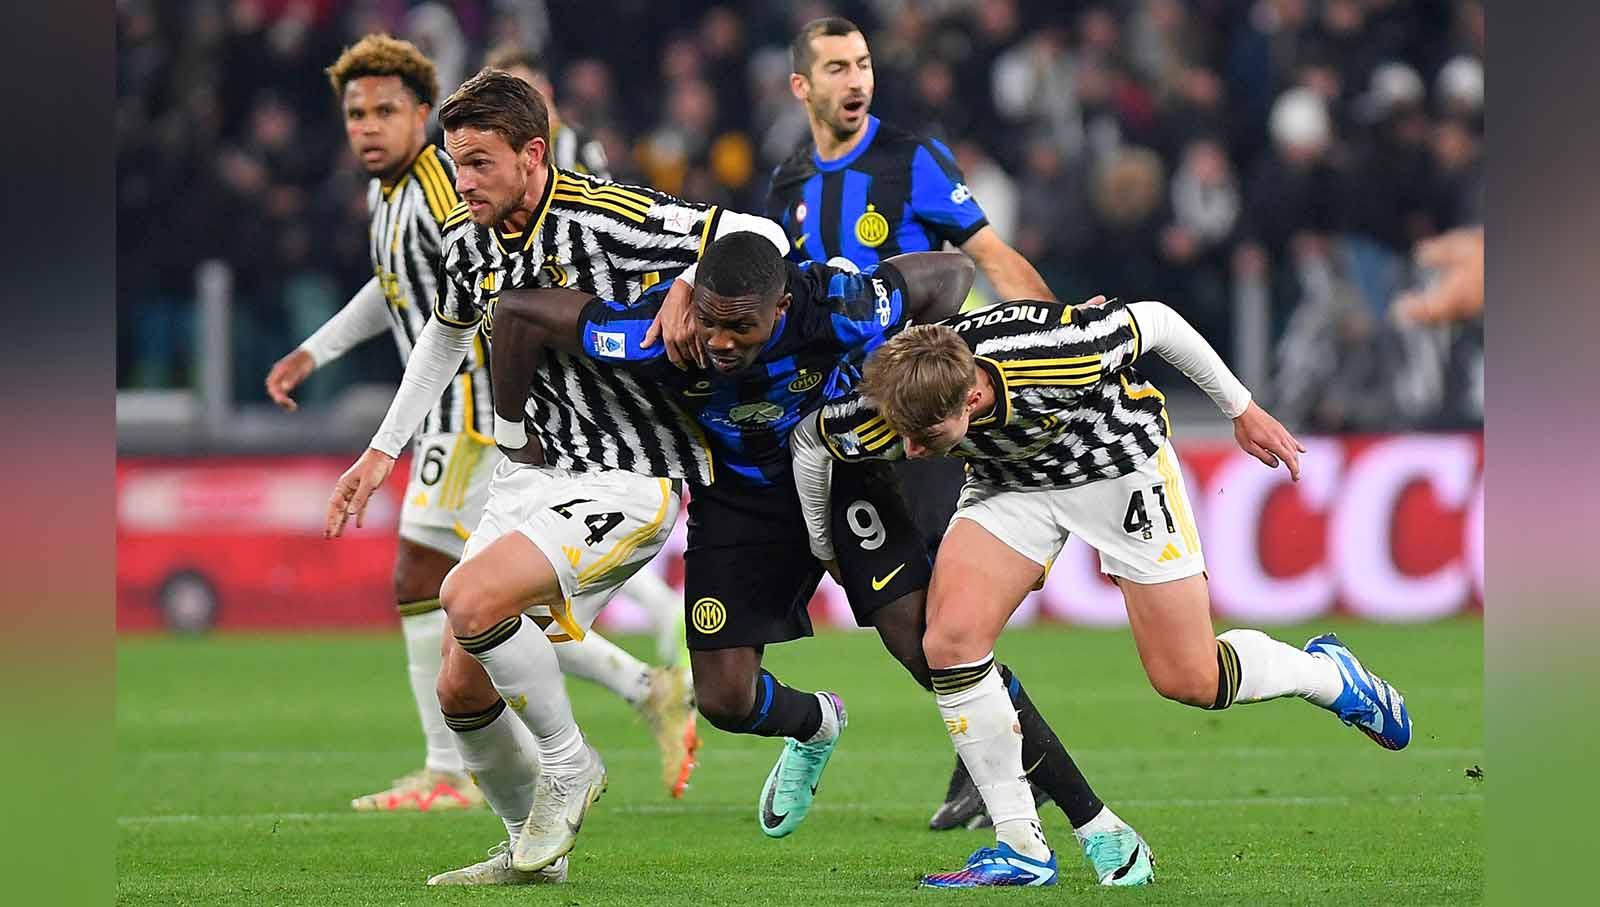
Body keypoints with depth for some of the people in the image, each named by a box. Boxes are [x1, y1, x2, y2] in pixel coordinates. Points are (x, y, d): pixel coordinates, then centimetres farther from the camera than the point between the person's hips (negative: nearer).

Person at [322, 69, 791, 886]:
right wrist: (383, 449, 24)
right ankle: (531, 849, 25)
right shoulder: (467, 240, 2)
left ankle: (568, 764, -5)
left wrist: (691, 284, -38)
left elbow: (758, 236, -20)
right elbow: (447, 331, 25)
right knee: (461, 693, 3)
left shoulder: (604, 219, -20)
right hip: (528, 476, 8)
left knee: (470, 599, -28)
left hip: (623, 481, -8)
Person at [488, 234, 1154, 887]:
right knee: (724, 699, -6)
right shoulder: (656, 333, -33)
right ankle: (817, 726, 34)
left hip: (840, 470, -2)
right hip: (738, 496, 2)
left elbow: (950, 274, -16)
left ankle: (1094, 822, -7)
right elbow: (517, 312, -23)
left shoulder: (838, 309, -34)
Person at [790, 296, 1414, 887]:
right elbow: (809, 439, -7)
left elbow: (1154, 320, -20)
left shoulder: (1061, 357, -41)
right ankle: (1021, 847, -7)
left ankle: (1329, 675, 29)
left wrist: (1241, 409, -5)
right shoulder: (888, 415, -31)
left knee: (1189, 682, -3)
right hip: (1010, 485, 3)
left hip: (1118, 460, -3)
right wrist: (824, 548, 8)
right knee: (950, 640, -19)